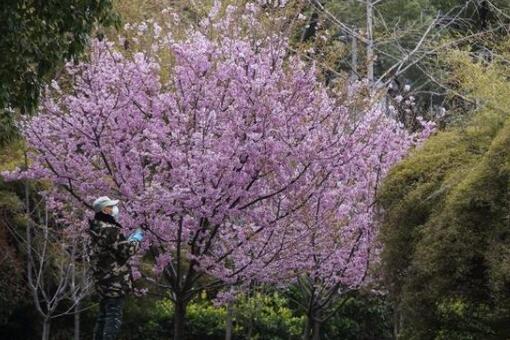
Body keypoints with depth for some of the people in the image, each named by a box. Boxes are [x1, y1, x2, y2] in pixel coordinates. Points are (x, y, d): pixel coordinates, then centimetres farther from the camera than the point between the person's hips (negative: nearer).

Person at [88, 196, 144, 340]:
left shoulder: (97, 230, 14)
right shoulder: (110, 230, -17)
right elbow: (126, 251, -18)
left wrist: (129, 240, 19)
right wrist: (136, 240, 0)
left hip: (103, 280, 10)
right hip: (115, 280, -10)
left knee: (103, 315, 16)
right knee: (114, 316, -10)